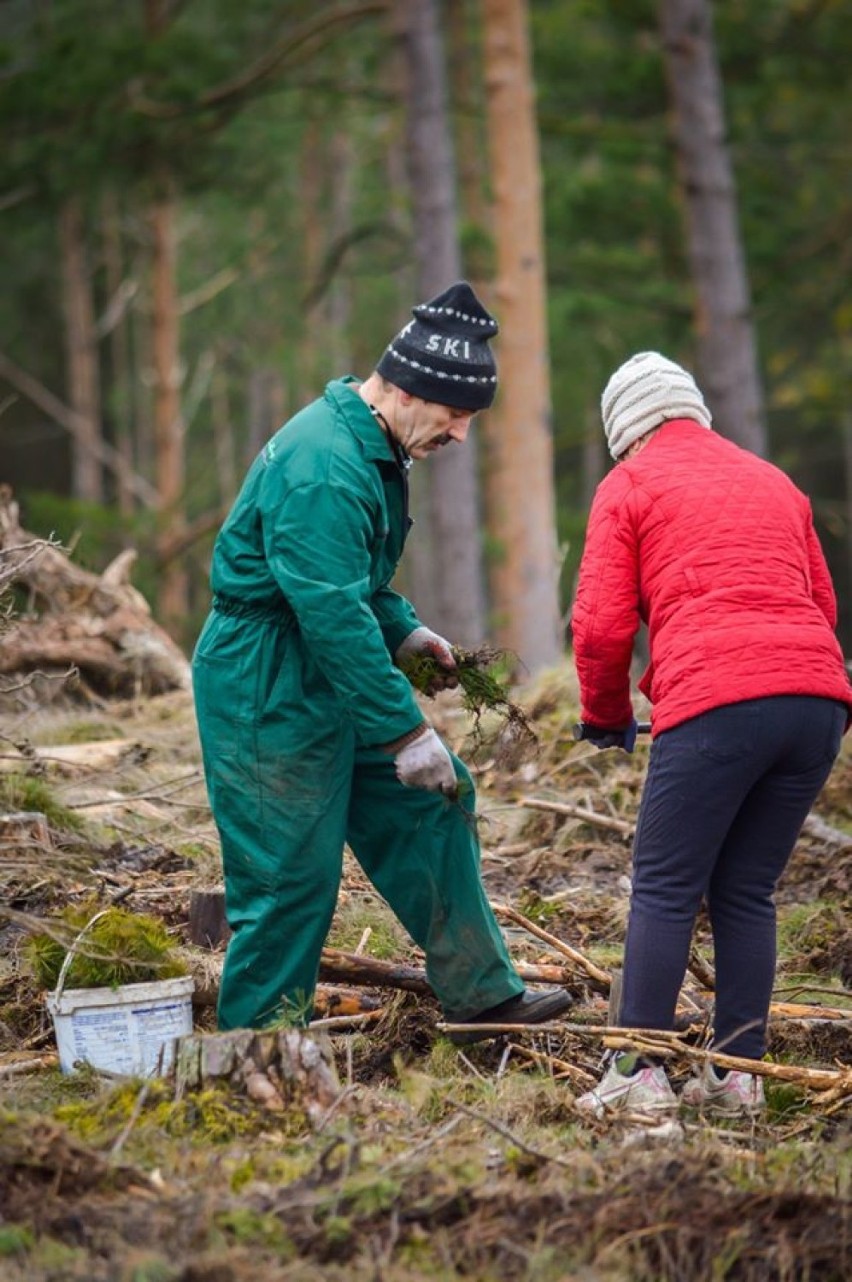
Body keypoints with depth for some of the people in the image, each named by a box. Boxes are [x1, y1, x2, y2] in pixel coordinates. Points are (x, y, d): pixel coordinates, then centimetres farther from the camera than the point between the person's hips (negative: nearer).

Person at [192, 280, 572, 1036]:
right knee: (292, 876, -4)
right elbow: (335, 612, -28)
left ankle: (480, 996, 21)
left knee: (432, 806, 12)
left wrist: (405, 631, 6)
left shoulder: (375, 449, 8)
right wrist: (407, 731, -25)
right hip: (268, 691, -10)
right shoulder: (323, 469, -26)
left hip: (329, 680, 10)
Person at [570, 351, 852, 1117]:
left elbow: (601, 624, 3)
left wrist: (606, 718, 19)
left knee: (665, 891, 0)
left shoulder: (629, 486, 10)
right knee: (746, 892, 13)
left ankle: (639, 1073, -2)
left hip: (714, 704, -5)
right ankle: (740, 1073, 12)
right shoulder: (773, 481, 27)